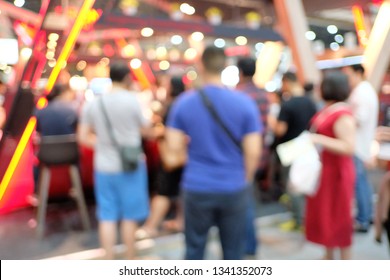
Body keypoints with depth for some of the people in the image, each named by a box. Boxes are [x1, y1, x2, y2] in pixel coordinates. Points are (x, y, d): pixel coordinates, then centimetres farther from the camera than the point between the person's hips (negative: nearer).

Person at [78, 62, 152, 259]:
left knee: (107, 217, 9)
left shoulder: (92, 103, 2)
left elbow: (83, 137, 3)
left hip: (103, 166, 4)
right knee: (130, 216, 8)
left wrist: (103, 144, 12)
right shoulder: (131, 100, -11)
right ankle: (130, 261, 20)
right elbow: (146, 131, -3)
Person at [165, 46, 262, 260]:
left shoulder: (183, 103, -5)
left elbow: (174, 148, -5)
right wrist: (245, 178, 10)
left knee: (194, 249, 15)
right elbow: (253, 152, -8)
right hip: (233, 188, 0)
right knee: (233, 251, 14)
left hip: (197, 188, 0)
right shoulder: (245, 103, -7)